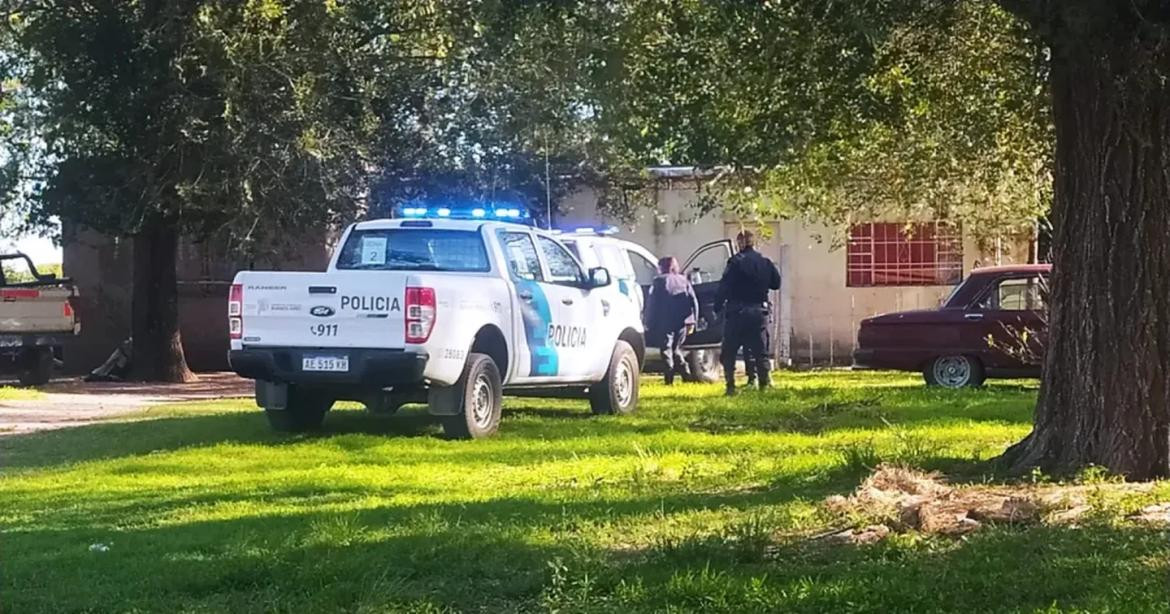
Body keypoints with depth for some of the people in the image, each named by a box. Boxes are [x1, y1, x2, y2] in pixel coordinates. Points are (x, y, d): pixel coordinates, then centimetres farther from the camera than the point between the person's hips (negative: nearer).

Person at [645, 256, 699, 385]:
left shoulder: (659, 282, -1)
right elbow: (694, 302, 8)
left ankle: (669, 380, -9)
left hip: (665, 322, -5)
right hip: (682, 322, 5)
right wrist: (692, 321, 9)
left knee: (666, 350, -1)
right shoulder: (684, 281, 14)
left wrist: (649, 323, -3)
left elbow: (651, 304, -5)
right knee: (676, 348, 17)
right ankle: (686, 374, 4)